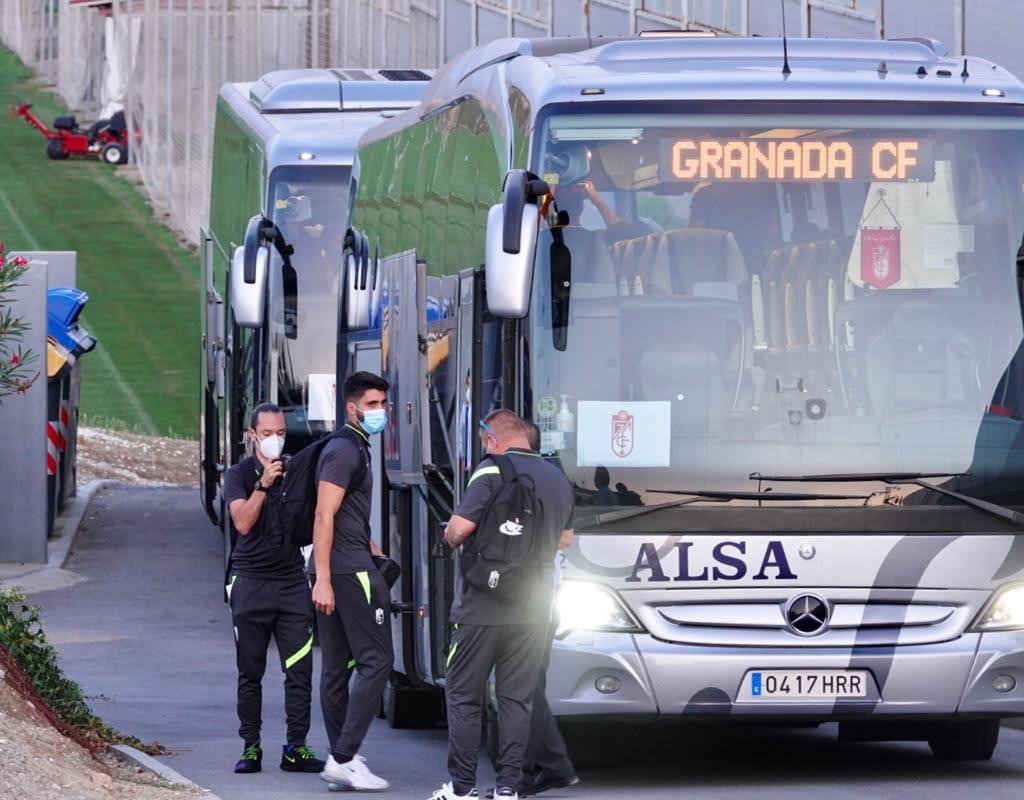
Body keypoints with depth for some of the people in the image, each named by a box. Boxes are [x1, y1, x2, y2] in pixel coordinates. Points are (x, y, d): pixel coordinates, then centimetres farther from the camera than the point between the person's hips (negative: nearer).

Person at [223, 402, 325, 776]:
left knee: (300, 670, -5)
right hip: (251, 579, -2)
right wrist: (263, 485, -22)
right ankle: (251, 747, 8)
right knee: (250, 672, 2)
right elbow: (242, 522, -11)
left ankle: (296, 747, -2)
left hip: (292, 579, 2)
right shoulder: (240, 474, 3)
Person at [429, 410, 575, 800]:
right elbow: (565, 538, 23)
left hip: (484, 605, -5)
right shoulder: (559, 479, 10)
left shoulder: (493, 471, -11)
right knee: (516, 698, 9)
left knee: (463, 694, 4)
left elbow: (460, 527, -18)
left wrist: (451, 537, 3)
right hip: (533, 608, 5)